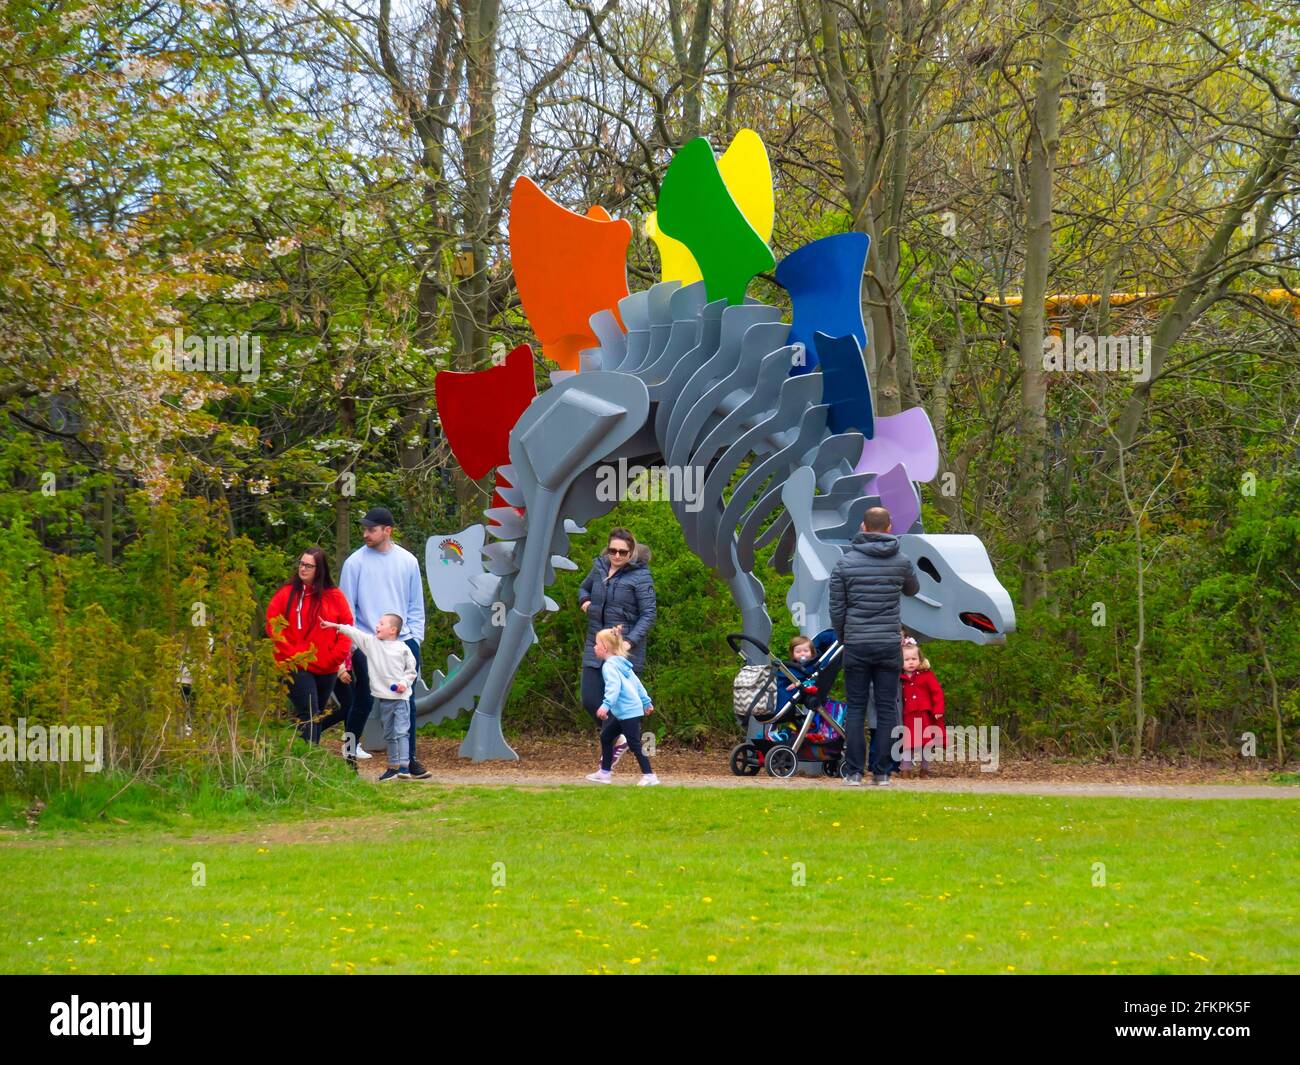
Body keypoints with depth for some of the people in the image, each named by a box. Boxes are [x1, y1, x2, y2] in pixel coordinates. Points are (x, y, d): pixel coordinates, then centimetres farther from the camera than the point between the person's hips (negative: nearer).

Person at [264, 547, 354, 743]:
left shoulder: (334, 597, 3)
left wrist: (337, 656, -5)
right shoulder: (286, 594, -2)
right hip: (297, 668, -3)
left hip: (327, 669, 3)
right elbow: (272, 626, -4)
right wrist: (289, 653, -11)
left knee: (318, 717, 13)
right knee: (309, 715, -13)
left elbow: (347, 627, 6)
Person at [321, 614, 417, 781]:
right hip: (383, 697, 5)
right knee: (389, 734, 10)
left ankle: (404, 766, -12)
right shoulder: (370, 642, 7)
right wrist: (336, 626, -5)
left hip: (400, 697, -5)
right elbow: (354, 633, 2)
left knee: (402, 732, -10)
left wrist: (404, 683, -13)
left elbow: (411, 670, 3)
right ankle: (393, 767, 17)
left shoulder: (402, 648, -2)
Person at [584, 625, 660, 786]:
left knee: (634, 743, -8)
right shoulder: (620, 663, 17)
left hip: (628, 711, -10)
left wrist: (606, 705, -38)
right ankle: (604, 772, 21)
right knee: (606, 736, 16)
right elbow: (637, 683, 21)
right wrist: (646, 702, 28)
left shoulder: (609, 666, -13)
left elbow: (614, 686, -29)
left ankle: (649, 775, -8)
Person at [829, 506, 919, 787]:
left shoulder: (846, 562, -3)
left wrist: (842, 638, 16)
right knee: (887, 709, 4)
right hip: (889, 646, 1)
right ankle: (881, 772, 2)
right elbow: (913, 589, 21)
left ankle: (854, 772, 0)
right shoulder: (901, 562, 0)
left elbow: (837, 608, 1)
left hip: (856, 645, -1)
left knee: (855, 709, 4)